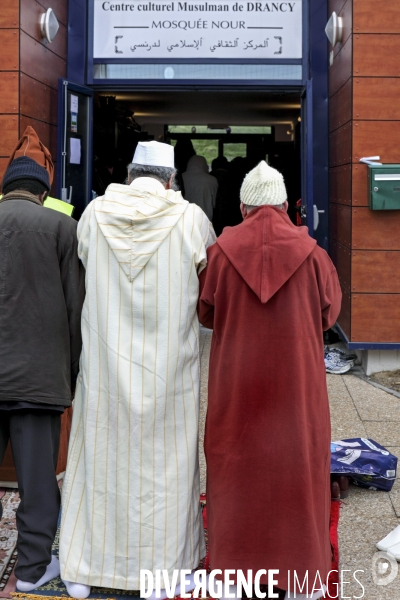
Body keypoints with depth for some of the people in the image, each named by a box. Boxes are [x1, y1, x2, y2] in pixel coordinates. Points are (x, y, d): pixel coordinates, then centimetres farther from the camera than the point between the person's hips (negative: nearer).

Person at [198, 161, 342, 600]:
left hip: (235, 381, 1)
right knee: (296, 468, 11)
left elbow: (205, 313, 3)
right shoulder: (310, 253, -9)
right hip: (296, 382, 0)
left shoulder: (221, 251, -8)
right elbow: (329, 313, 3)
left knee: (235, 466, 12)